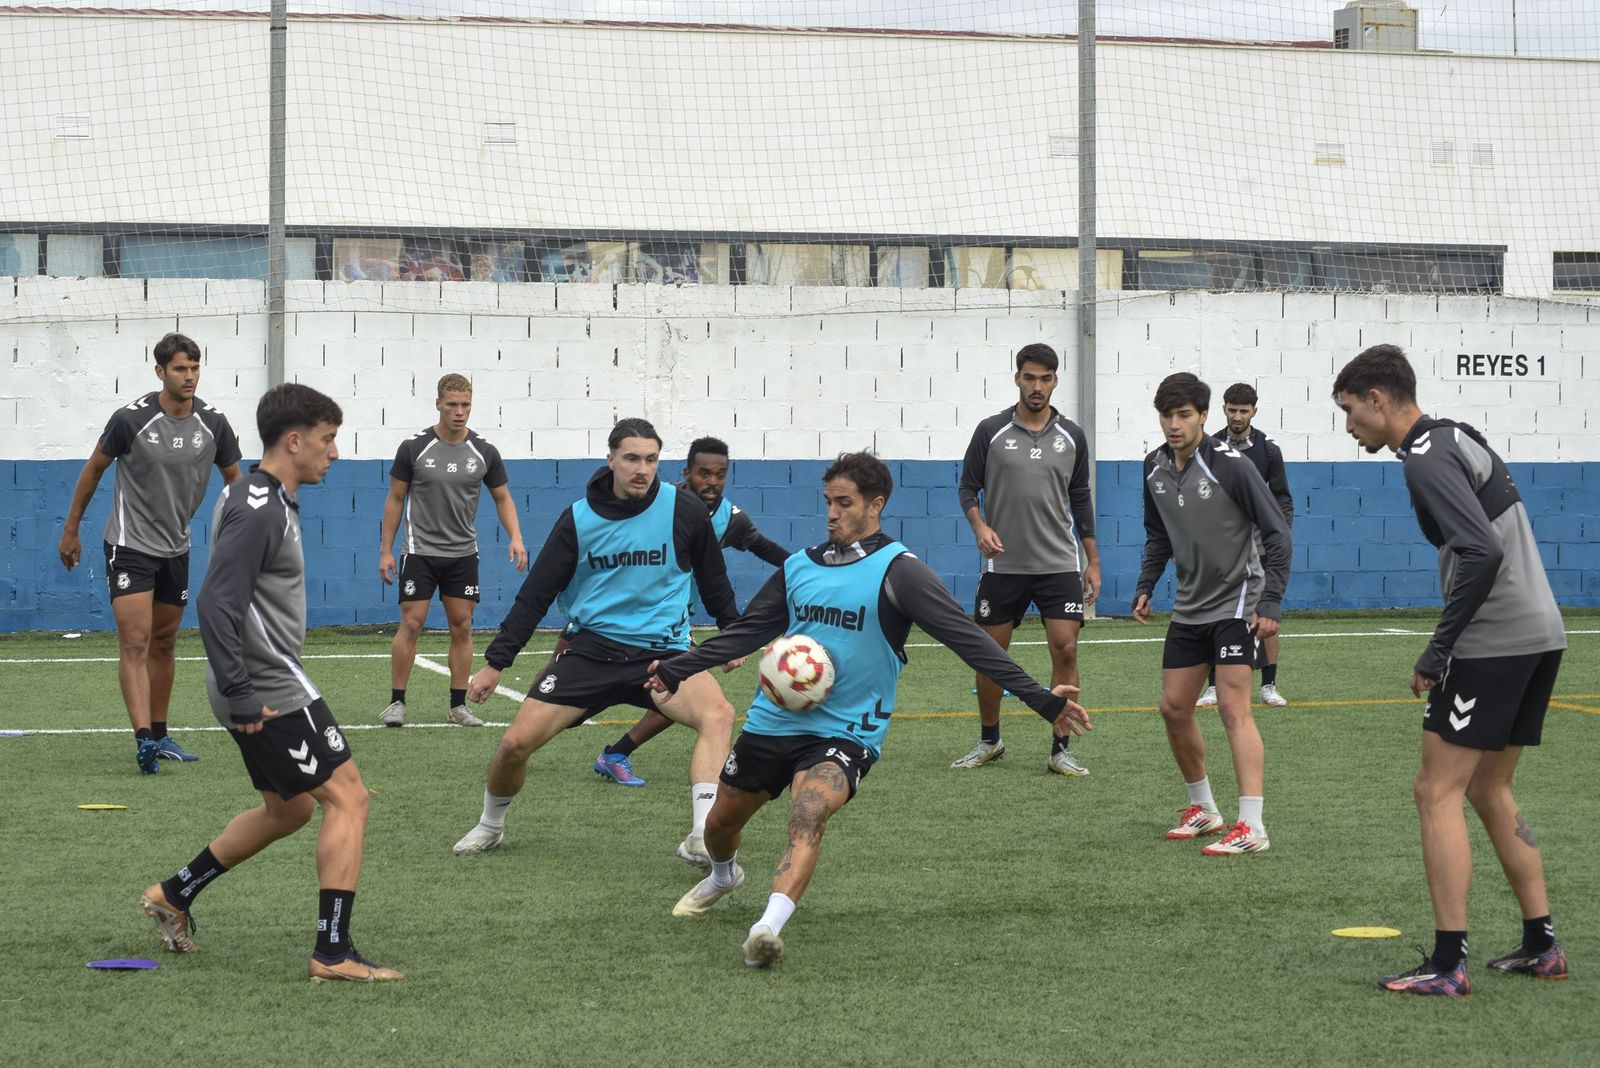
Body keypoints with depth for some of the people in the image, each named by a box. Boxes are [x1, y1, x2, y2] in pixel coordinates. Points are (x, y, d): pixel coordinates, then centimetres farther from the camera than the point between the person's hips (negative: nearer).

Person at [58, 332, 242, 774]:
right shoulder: (131, 419, -15)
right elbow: (93, 471, -1)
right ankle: (143, 739, -23)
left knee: (164, 644, 14)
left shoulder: (213, 424, -4)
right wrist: (71, 530, 4)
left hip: (176, 550, 5)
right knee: (135, 643, -14)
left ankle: (159, 735, 25)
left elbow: (233, 477, 11)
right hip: (130, 546, -5)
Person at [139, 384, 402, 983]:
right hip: (272, 692, -11)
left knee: (289, 809, 22)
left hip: (261, 690, 11)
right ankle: (333, 953, -7)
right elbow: (216, 604, -26)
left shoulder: (270, 503, 13)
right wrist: (239, 697, -27)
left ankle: (174, 896, 29)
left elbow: (230, 602, 23)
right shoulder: (257, 511, -19)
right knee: (347, 798, -7)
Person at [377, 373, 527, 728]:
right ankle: (396, 702, 2)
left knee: (462, 627, 3)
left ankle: (458, 706, 10)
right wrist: (386, 550, -1)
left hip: (463, 554, 3)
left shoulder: (484, 453, 0)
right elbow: (396, 499, 1)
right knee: (411, 623, -7)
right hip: (420, 551, -3)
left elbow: (502, 498, 9)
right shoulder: (414, 448, -6)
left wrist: (516, 538, -7)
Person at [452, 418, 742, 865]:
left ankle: (701, 838, -36)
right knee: (516, 743, -8)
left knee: (718, 714, -31)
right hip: (592, 650, 1)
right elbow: (536, 594, 4)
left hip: (663, 650, -1)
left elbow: (713, 578, 12)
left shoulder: (683, 509, -5)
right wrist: (495, 662, 2)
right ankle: (490, 825, 22)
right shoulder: (579, 518, -2)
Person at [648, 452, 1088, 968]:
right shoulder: (799, 566, 6)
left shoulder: (897, 571, -10)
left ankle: (768, 927, -44)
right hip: (773, 721, 6)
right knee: (721, 821, 17)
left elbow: (966, 638, -16)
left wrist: (1040, 697, -22)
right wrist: (675, 670, 15)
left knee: (808, 815, -31)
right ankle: (723, 877, 51)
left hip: (845, 732, -5)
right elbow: (747, 632, 17)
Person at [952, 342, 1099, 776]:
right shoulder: (991, 431, -1)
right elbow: (969, 487, 5)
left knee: (1065, 648, -9)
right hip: (1002, 563, 0)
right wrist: (980, 526, -14)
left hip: (1059, 564, 0)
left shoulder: (1072, 436, 4)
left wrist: (1093, 561, 10)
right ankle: (989, 741, 24)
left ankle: (1061, 749, -1)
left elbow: (1080, 499, 12)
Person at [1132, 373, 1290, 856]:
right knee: (1174, 708, 9)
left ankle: (1251, 827, -19)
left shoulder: (1230, 466, -17)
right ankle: (1204, 810, 26)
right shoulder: (1155, 469, 3)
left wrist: (1270, 602, -20)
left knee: (1233, 708, -16)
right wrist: (1145, 587, 9)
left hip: (1235, 603, -7)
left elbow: (1276, 532, -14)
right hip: (1189, 608, 7)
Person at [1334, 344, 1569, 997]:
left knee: (1438, 793, -5)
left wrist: (1436, 652, -17)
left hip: (1493, 642, -10)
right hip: (1540, 632, 10)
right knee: (1489, 791, 18)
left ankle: (1447, 966, -7)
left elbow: (1483, 552, -23)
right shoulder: (1457, 439, 18)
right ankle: (1541, 947, 20)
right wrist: (1448, 646, 18)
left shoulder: (1426, 460, -12)